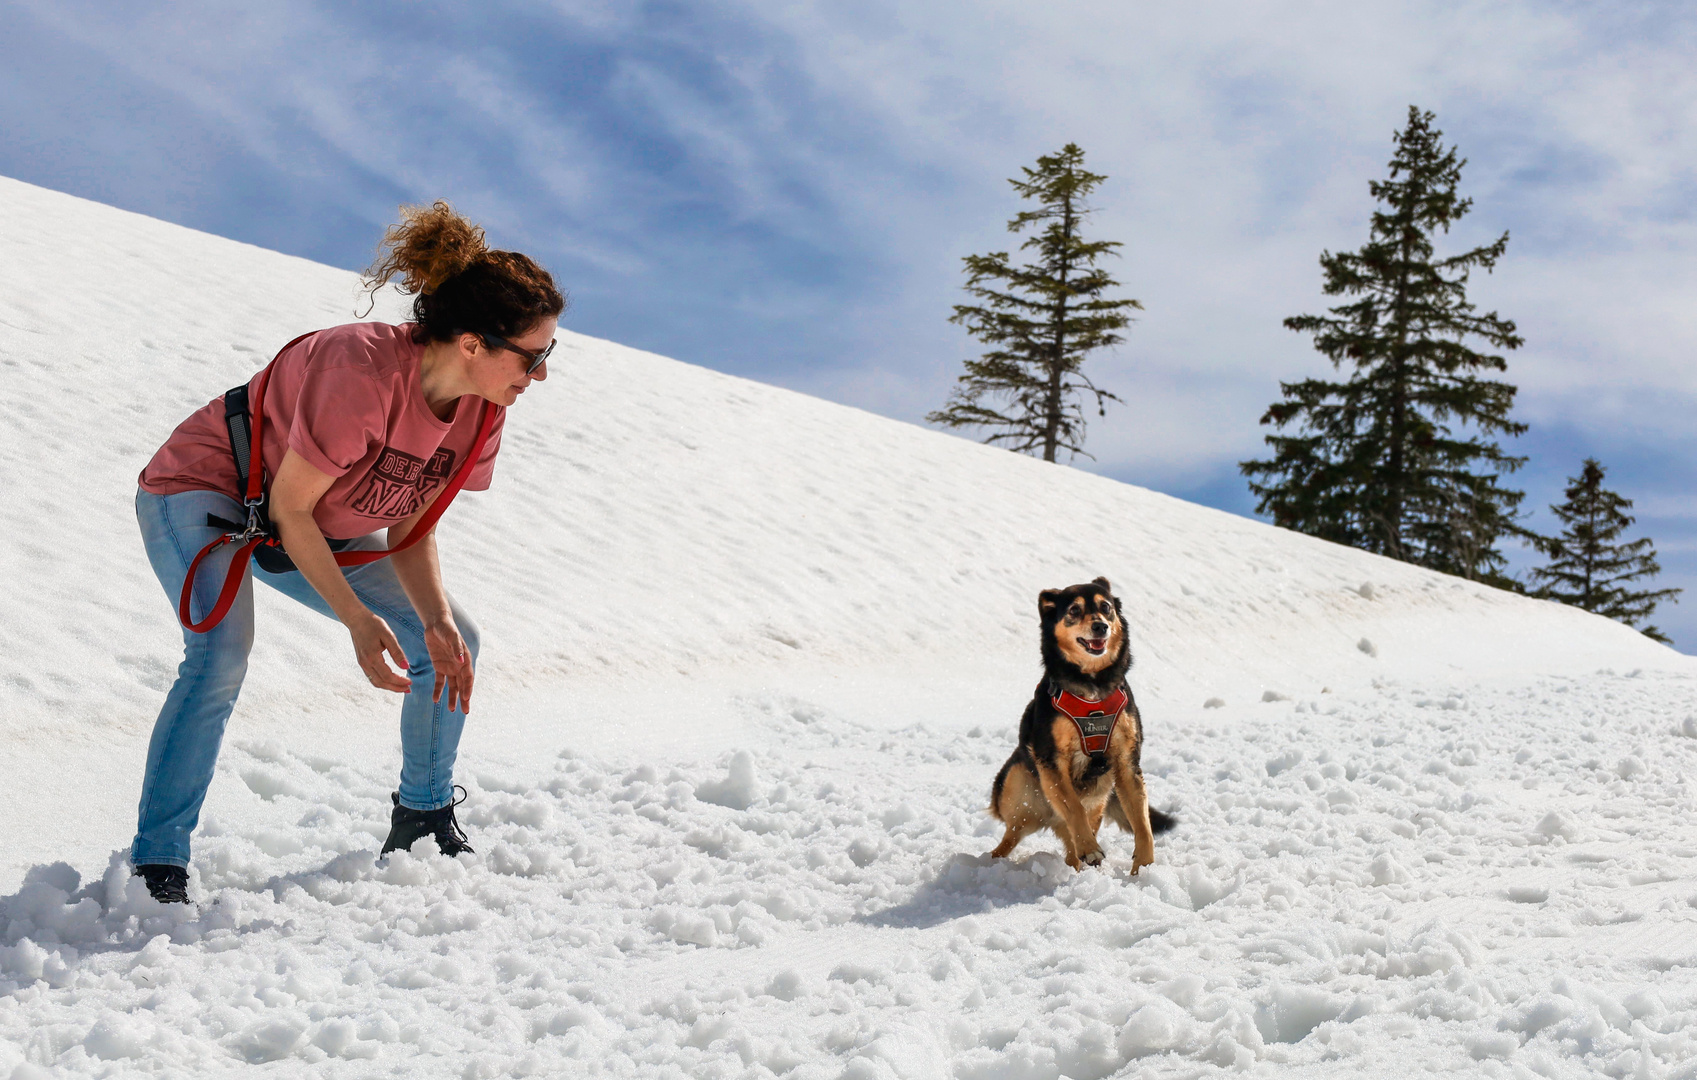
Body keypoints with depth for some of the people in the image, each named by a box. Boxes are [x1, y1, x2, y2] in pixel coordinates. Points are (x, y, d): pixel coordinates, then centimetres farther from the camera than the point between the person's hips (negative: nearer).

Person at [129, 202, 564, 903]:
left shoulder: (480, 412, -13)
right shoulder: (362, 370, -37)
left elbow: (411, 531, -5)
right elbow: (289, 507, -28)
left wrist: (437, 621, -22)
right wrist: (358, 620, -31)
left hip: (323, 529, 8)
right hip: (203, 493, -7)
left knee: (452, 644, 2)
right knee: (221, 658, -32)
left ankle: (422, 819, 21)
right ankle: (157, 870, -25)